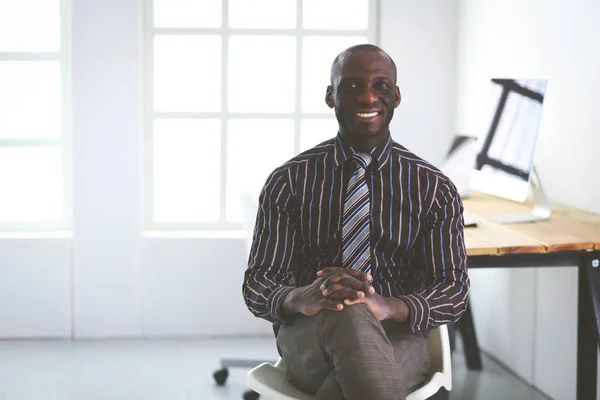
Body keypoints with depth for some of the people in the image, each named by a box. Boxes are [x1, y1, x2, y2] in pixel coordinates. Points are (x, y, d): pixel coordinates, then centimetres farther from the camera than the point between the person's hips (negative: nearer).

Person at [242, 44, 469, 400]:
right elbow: (256, 284, 0)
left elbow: (454, 289, -2)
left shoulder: (434, 188, 5)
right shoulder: (288, 182, 4)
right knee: (349, 315, -36)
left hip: (398, 336, 0)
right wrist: (301, 298, -26)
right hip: (308, 336, 1)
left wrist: (389, 306, -26)